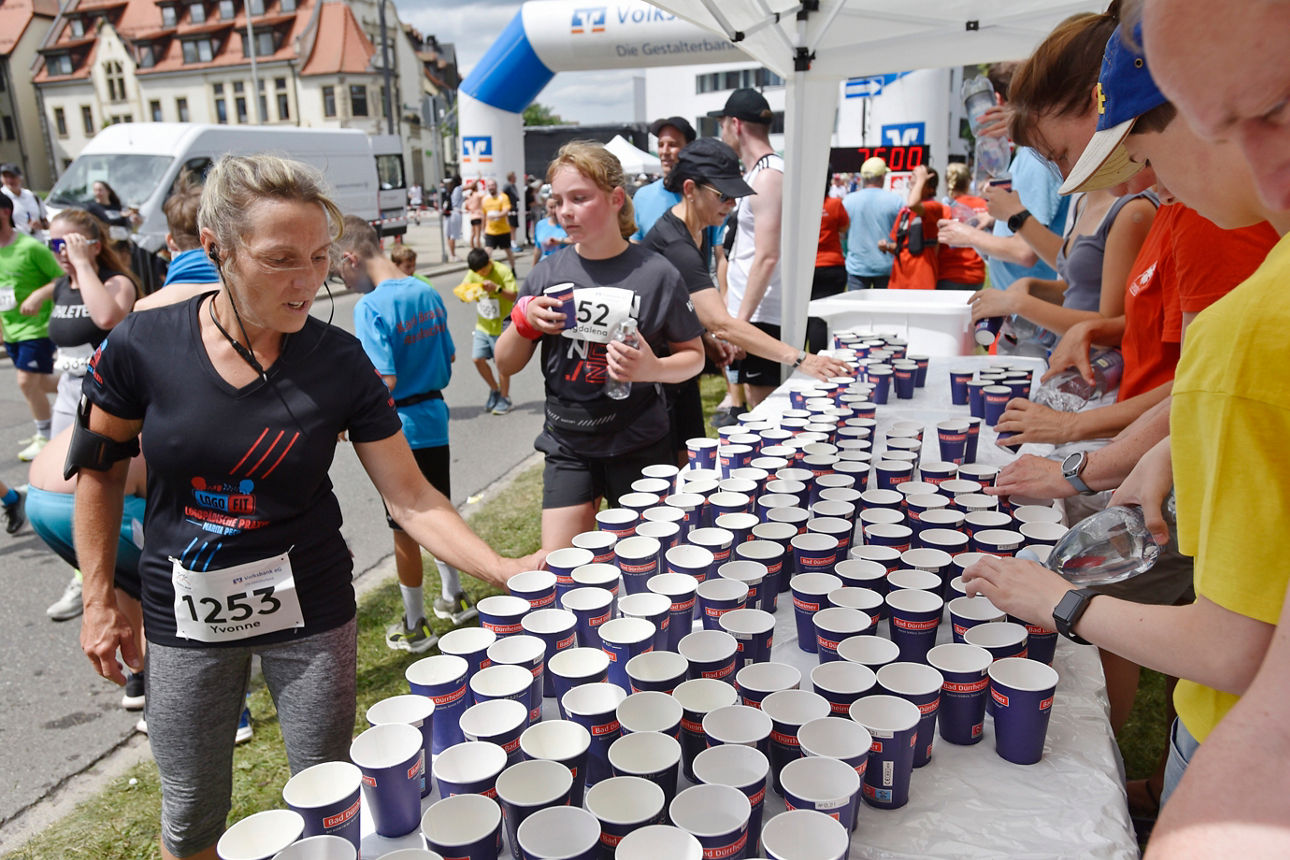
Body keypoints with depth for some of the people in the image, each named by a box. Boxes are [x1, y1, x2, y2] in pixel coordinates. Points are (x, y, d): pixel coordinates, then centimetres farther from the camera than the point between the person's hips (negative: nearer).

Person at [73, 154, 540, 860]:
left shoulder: (338, 362, -14)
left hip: (310, 614, 0)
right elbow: (99, 471, 2)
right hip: (184, 617, 1)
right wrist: (99, 600, 3)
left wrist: (503, 569, -27)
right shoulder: (143, 346, -14)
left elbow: (411, 500, -14)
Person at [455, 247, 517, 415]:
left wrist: (497, 288, -34)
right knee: (477, 359, 3)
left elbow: (514, 296, -20)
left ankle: (505, 399, 14)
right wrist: (466, 293, -17)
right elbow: (461, 291, 6)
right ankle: (495, 390, 24)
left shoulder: (503, 271, -15)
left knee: (501, 362, 0)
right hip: (482, 325, 6)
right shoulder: (473, 273, 1)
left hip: (501, 325, -6)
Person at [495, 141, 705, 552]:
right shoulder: (547, 274, 1)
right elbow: (506, 365, 7)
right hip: (567, 445, 2)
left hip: (639, 444, -2)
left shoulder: (656, 273, -8)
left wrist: (654, 368, -18)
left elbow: (693, 355, 2)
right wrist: (523, 320, -12)